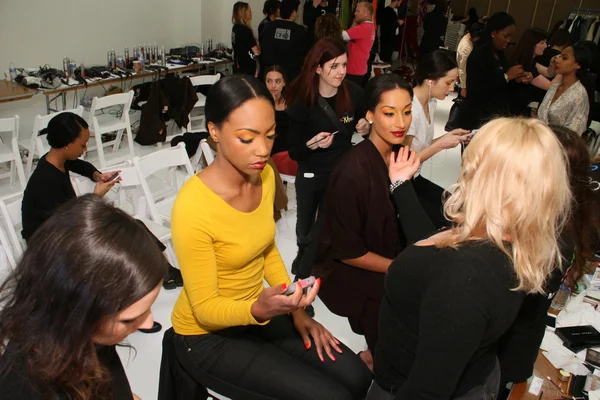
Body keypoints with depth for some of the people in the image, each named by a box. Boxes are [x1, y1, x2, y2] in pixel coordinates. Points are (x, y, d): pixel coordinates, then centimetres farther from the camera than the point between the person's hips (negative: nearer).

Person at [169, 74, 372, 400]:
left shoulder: (265, 175, -8)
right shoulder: (192, 206, -30)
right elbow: (206, 309, -21)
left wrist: (296, 309, -2)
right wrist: (261, 309, -40)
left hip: (256, 313, 6)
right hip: (208, 336, -6)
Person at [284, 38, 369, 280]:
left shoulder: (354, 93, -10)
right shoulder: (302, 101, -16)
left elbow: (362, 126, 7)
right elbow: (293, 152, -12)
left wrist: (366, 129, -15)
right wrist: (312, 144, -31)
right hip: (311, 176, -1)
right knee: (306, 231, 19)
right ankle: (303, 267, 52)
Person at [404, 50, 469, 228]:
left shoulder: (431, 102, 2)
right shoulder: (409, 109, -24)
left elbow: (421, 146, 9)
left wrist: (449, 137, -5)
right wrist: (441, 144, -21)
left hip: (414, 178, 8)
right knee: (443, 223, -11)